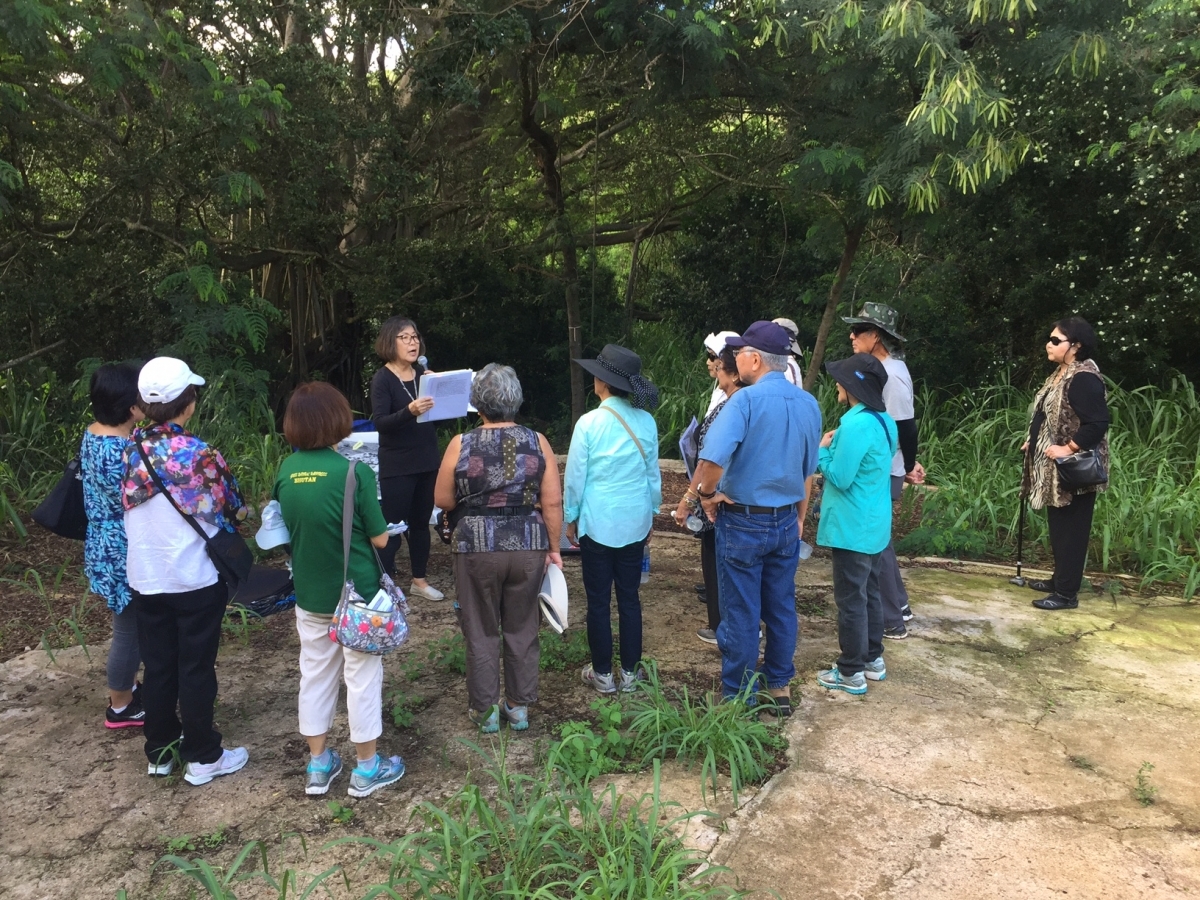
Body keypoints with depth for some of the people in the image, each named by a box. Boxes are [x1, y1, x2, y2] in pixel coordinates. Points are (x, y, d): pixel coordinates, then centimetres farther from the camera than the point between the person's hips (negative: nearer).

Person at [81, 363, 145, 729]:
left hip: (108, 549, 10)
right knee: (130, 631, 9)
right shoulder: (119, 454, -30)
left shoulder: (94, 434, 1)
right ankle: (120, 707, 27)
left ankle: (128, 688, 43)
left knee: (132, 628, 25)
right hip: (125, 556, -10)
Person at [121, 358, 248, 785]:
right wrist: (237, 513, 12)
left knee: (158, 667, 17)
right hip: (195, 579, -5)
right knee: (196, 669, 7)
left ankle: (160, 752, 30)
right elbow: (225, 511, -8)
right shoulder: (198, 454, -19)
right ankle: (202, 758, 18)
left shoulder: (130, 450, -2)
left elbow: (127, 507, 7)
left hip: (145, 579, 5)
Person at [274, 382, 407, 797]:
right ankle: (366, 768, 23)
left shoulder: (286, 471, -6)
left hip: (310, 595, 5)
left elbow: (285, 527, 8)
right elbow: (380, 538, -14)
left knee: (315, 675, 17)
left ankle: (318, 765, 30)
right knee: (362, 677, 10)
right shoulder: (354, 472, -20)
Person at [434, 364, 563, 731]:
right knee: (522, 628, 15)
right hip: (528, 547, 2)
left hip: (476, 548, -1)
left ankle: (485, 710, 23)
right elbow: (552, 503, -5)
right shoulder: (537, 442, -4)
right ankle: (519, 707, 25)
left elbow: (443, 500, 0)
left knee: (482, 631, 12)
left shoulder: (461, 444, -8)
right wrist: (553, 547, 6)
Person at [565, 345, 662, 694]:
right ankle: (629, 672, 22)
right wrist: (651, 512, 19)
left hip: (598, 523, -4)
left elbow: (575, 477, -8)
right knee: (630, 597, 13)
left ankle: (603, 674, 19)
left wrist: (570, 518, 5)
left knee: (599, 600, 8)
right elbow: (653, 474, 5)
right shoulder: (646, 422, -4)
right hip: (635, 522, 4)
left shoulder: (589, 423, -15)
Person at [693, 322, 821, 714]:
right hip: (787, 522, 6)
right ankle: (779, 688, 30)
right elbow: (808, 471, 12)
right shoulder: (808, 404, 2)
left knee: (741, 615, 5)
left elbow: (713, 459, -32)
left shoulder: (746, 400, -19)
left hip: (743, 523, -6)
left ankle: (737, 697, 18)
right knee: (781, 609, 17)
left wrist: (707, 493, -14)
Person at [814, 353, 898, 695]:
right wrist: (838, 446, 9)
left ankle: (851, 673, 11)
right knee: (869, 593, 19)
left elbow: (839, 478, -21)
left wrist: (823, 450, -6)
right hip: (875, 525, 10)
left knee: (850, 600, 1)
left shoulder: (856, 425, -24)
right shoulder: (884, 421, 7)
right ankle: (873, 660, 30)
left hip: (853, 528, -10)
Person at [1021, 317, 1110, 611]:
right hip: (1054, 469, 10)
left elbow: (1098, 423, -25)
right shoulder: (1061, 374, 12)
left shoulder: (1084, 379, -19)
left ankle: (1067, 593, 6)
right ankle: (1059, 580, 30)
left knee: (1070, 530, -2)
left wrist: (1068, 448, -24)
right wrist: (1034, 442, 12)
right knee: (1058, 527, 18)